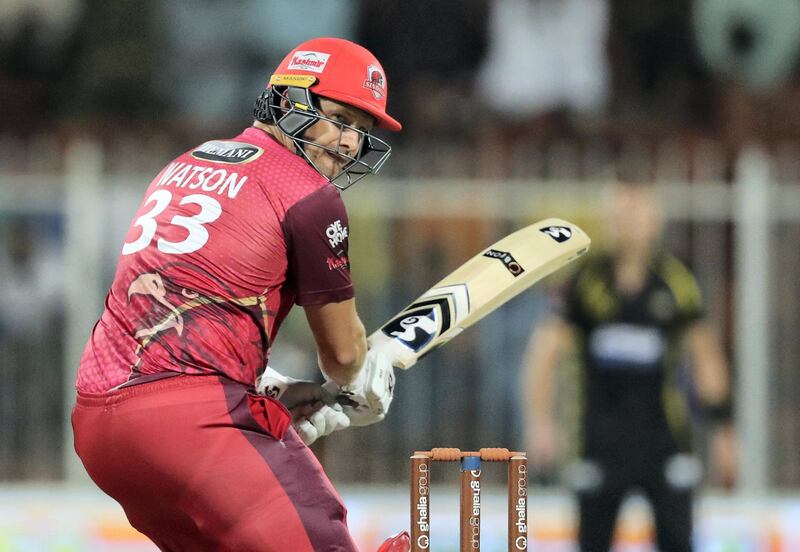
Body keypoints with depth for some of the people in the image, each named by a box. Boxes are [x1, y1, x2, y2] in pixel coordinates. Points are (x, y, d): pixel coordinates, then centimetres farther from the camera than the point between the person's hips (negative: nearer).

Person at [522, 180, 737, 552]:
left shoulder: (675, 282, 1)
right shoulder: (587, 281, -1)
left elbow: (706, 357, 9)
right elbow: (545, 353, -1)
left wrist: (722, 430, 8)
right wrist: (541, 423, -11)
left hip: (663, 434, 0)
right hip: (602, 435, 0)